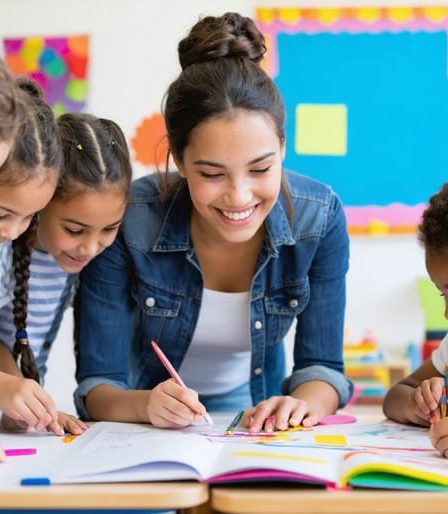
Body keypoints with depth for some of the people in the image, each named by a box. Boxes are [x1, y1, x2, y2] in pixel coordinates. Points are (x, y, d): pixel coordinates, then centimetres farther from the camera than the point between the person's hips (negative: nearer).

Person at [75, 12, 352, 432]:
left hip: (257, 426, 1)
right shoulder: (127, 222, -23)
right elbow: (97, 384, -17)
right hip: (148, 433, -1)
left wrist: (303, 404, -29)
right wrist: (145, 405, -37)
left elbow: (321, 365, -8)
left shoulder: (320, 218, -16)